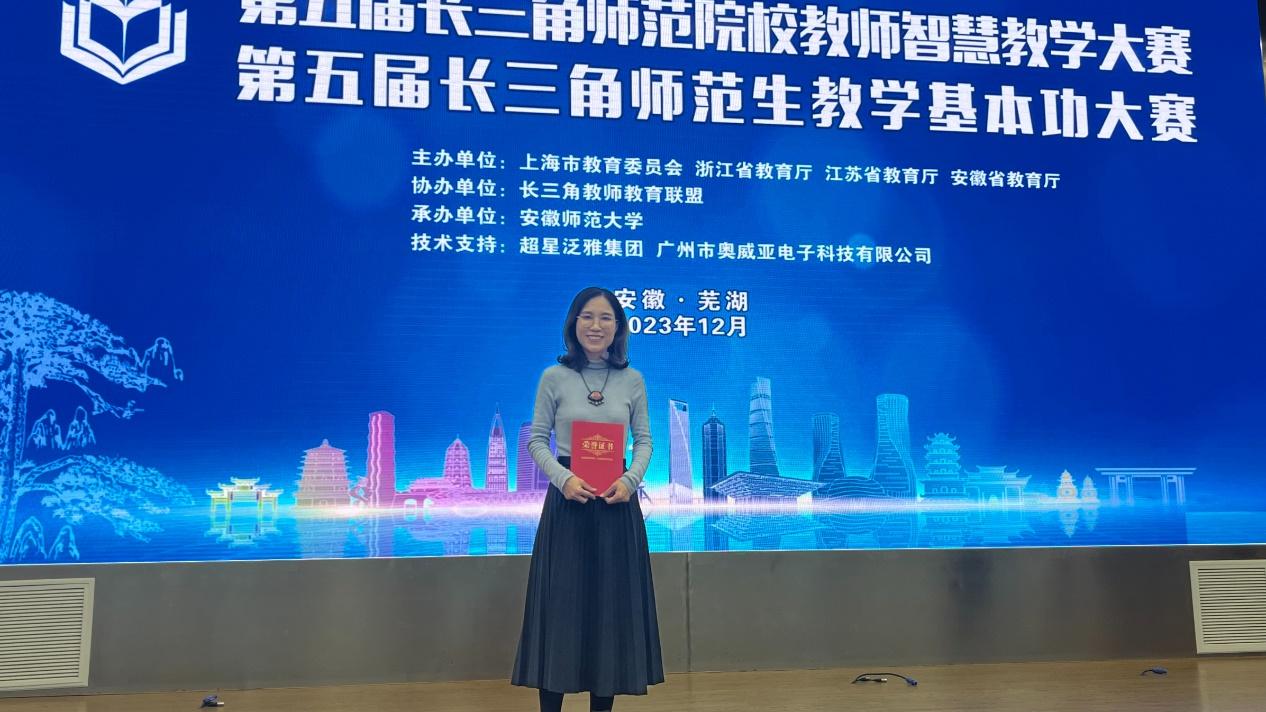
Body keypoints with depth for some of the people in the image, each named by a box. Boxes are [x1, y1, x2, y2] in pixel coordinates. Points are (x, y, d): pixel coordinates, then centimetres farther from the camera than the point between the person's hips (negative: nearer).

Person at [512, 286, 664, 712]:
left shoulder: (632, 380, 3)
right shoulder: (554, 377, -2)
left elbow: (644, 441, 6)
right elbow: (536, 439, 1)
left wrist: (630, 480, -11)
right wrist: (564, 478, -15)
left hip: (617, 500, 2)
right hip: (567, 496, -2)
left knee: (613, 601, 7)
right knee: (559, 601, 1)